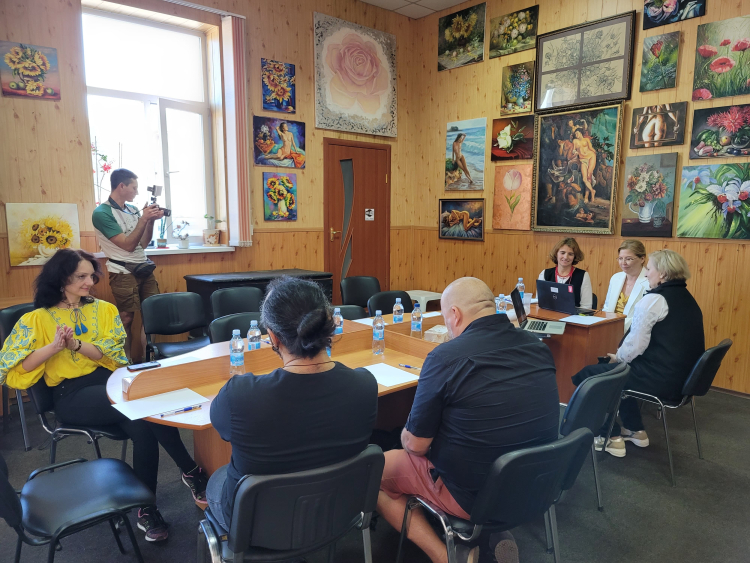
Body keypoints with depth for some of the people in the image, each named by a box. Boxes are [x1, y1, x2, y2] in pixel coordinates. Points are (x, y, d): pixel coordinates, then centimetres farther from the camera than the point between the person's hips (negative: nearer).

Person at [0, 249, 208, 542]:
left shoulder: (103, 309, 14)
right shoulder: (37, 319, 6)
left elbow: (112, 354, 1)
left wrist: (76, 344, -15)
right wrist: (54, 347, -17)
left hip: (109, 381, 3)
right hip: (72, 394, -3)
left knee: (143, 426, -32)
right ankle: (192, 471, -17)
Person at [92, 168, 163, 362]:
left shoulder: (133, 209, 10)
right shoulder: (102, 213, -10)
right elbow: (128, 245, -16)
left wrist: (151, 220, -1)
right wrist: (144, 219, -18)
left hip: (144, 269, 6)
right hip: (123, 273, -6)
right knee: (127, 318, 0)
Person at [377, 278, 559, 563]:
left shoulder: (446, 357, -22)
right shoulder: (539, 346, -4)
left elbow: (416, 445, -15)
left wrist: (408, 436, 9)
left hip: (474, 495, -6)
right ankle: (493, 533, 15)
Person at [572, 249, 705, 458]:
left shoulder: (654, 299, -17)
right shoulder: (686, 298, 13)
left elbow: (635, 344, -21)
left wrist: (618, 358, 0)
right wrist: (621, 358, 14)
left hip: (661, 379, -10)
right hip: (683, 377, 10)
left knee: (588, 375, 4)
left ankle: (610, 437, 12)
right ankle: (635, 430, 32)